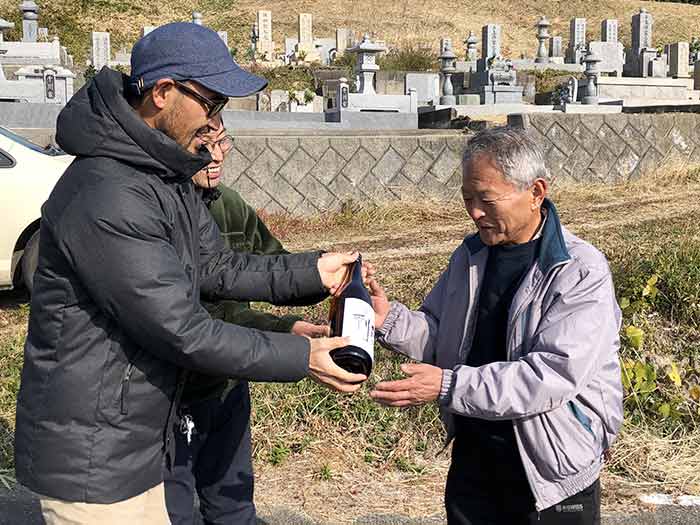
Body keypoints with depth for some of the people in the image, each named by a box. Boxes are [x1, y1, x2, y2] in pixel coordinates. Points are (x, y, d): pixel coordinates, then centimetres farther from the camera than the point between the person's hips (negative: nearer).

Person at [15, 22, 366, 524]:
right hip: (91, 461, -9)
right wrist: (300, 357, -19)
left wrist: (311, 271, -1)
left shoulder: (169, 174, 5)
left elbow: (218, 269, 10)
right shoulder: (108, 200, -28)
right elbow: (181, 331, -26)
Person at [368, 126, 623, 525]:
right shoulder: (472, 255, 4)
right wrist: (389, 319, -11)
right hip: (472, 459, 6)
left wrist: (449, 386, -31)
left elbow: (554, 375, -27)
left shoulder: (583, 272, -18)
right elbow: (439, 334, 9)